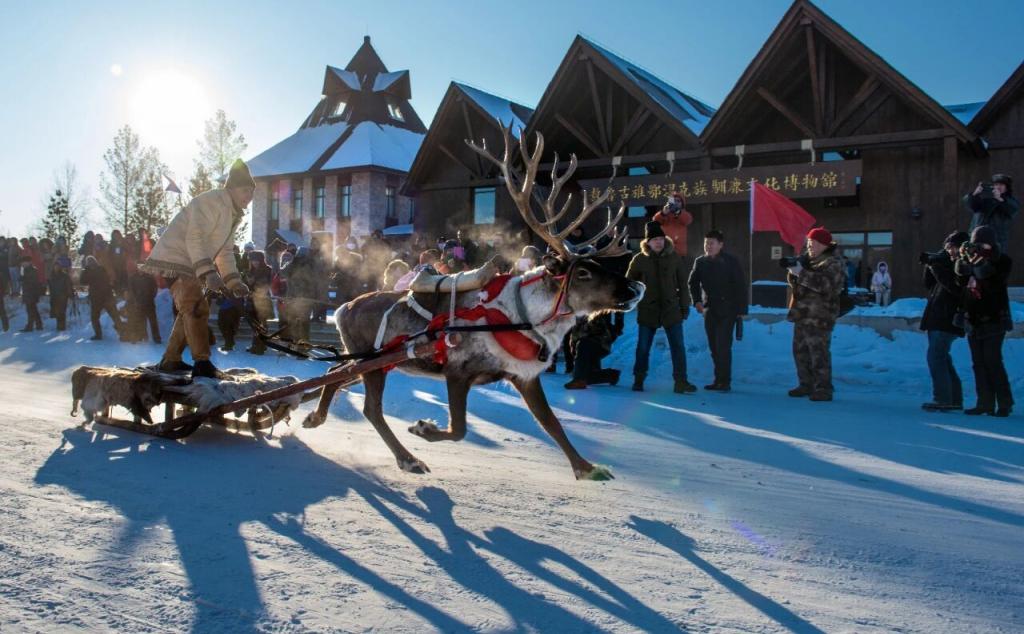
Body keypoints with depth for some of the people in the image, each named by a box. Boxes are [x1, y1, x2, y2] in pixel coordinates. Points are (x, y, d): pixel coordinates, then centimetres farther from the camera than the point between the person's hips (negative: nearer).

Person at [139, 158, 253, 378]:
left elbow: (224, 251, 18)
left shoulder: (233, 214, 15)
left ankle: (171, 360, 31)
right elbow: (195, 239, -27)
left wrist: (234, 281, 5)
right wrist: (209, 273, -37)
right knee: (197, 308, -21)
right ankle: (202, 364, -23)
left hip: (188, 266, 11)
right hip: (173, 259, -11)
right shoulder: (212, 201, -17)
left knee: (190, 310, 18)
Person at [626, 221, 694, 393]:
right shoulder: (639, 259, -3)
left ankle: (680, 382, 7)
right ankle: (638, 380, 21)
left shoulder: (674, 257, -1)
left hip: (671, 310, 1)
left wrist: (685, 306, 4)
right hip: (647, 311, 0)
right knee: (643, 348, 7)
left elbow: (682, 284, 5)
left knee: (678, 347, 0)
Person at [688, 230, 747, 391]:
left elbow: (741, 286, -7)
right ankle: (719, 380, 16)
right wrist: (697, 301, 2)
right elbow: (693, 283, 17)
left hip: (727, 310, -5)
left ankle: (725, 381, -5)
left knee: (723, 346, -11)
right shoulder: (700, 262, 6)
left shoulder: (731, 261, -7)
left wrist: (741, 309, -10)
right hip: (709, 310, 5)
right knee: (714, 347, 8)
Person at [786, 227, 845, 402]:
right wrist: (792, 270, -6)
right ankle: (806, 385, 23)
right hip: (802, 313, 8)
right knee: (800, 351, 13)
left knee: (819, 353, -10)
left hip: (819, 316, -8)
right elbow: (794, 282, 16)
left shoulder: (833, 263, -9)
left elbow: (826, 284, -25)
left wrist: (801, 272, -27)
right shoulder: (806, 259, 15)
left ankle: (824, 389, -5)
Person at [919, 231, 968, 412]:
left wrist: (933, 264, -19)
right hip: (937, 319, 9)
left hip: (948, 320, -9)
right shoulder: (947, 263, 19)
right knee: (941, 358, 12)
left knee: (936, 356, -13)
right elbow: (929, 284, 17)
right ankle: (955, 399, 18)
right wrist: (929, 264, 2)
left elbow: (952, 285, -24)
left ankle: (942, 399, -11)